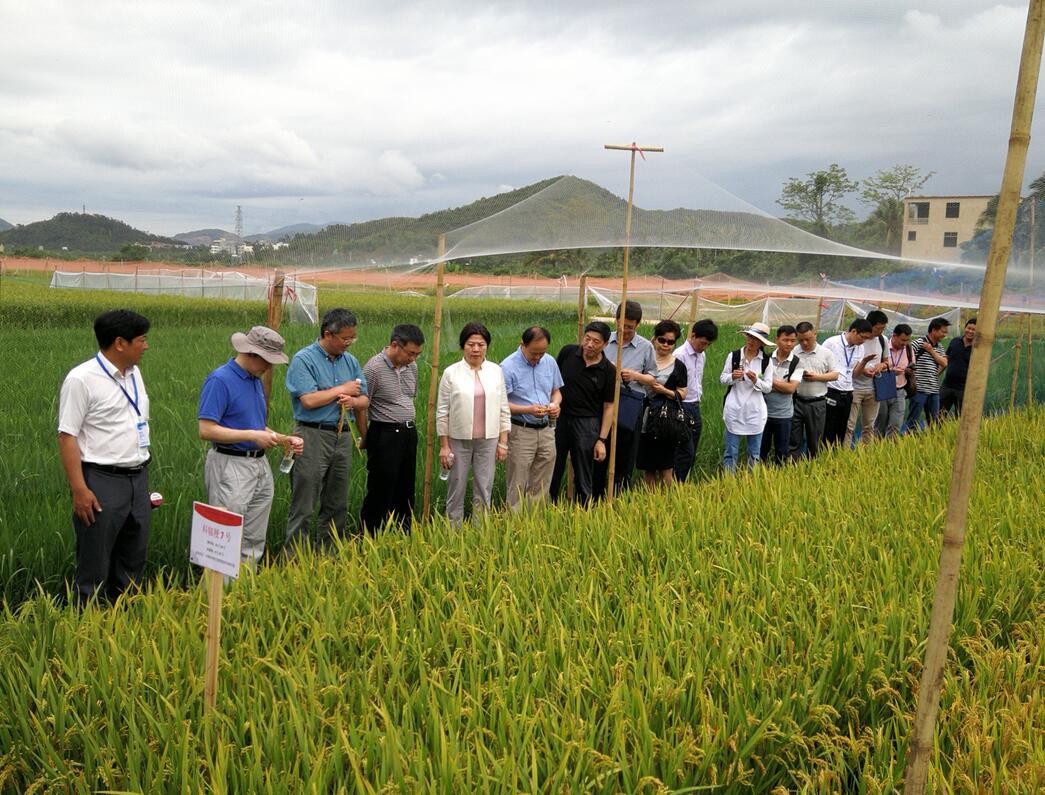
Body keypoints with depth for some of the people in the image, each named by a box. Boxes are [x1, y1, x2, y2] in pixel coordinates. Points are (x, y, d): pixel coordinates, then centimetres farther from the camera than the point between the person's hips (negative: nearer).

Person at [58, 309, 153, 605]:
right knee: (95, 567, 1)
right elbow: (67, 436, -14)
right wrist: (79, 489, -18)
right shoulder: (82, 379, -13)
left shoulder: (133, 373, 10)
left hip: (138, 479, 7)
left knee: (133, 562, 14)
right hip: (102, 483, -7)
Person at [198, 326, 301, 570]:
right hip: (230, 466, -8)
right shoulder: (220, 380, -13)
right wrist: (252, 436, -20)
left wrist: (284, 440, 7)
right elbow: (206, 430, -19)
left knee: (254, 542, 12)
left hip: (260, 465, 8)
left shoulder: (256, 381, 13)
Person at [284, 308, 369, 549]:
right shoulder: (303, 360, -8)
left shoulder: (351, 361, 12)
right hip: (313, 436, -7)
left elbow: (364, 400, 13)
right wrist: (342, 390, -8)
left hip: (343, 437, 7)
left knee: (337, 506, 12)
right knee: (303, 507, -5)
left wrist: (352, 401, -10)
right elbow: (308, 400, -19)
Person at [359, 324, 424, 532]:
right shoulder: (374, 368, -16)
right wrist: (367, 438, -5)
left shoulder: (411, 366, 6)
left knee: (405, 491, 15)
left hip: (409, 434, 7)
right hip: (385, 435, -7)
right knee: (381, 492, -1)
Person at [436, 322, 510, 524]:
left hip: (488, 441, 2)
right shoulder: (451, 373, -3)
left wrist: (503, 442, 3)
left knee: (484, 491, 7)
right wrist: (444, 445, -4)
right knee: (456, 490, 6)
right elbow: (442, 411, -1)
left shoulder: (496, 371, 4)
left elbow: (503, 409, 7)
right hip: (459, 440, -2)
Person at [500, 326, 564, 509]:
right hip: (521, 432, -5)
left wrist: (555, 404, -6)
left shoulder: (550, 362, 6)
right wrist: (528, 410, -23)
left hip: (546, 430, 5)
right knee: (517, 487, 0)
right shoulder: (508, 367, -12)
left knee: (541, 487, 12)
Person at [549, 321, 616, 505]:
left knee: (584, 479, 6)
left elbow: (609, 407, -3)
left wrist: (602, 440, -6)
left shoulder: (608, 370, -6)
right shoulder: (568, 352, -2)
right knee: (552, 472, 12)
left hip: (586, 423, -2)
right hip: (558, 419, 2)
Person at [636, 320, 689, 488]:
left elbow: (681, 394, 4)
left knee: (665, 467, 0)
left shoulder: (678, 366, 4)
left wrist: (664, 391, -10)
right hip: (646, 419, 2)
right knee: (647, 468, 7)